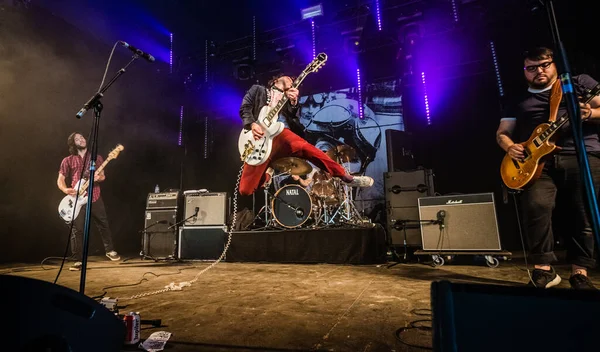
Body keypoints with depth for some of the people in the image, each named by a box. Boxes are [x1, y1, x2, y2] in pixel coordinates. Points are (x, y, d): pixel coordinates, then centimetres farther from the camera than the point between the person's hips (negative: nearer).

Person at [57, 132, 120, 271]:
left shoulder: (96, 158, 10)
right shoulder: (68, 161, 4)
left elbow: (103, 176, 8)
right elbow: (60, 180, 1)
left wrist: (98, 177, -16)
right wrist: (65, 189, -20)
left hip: (95, 198, 2)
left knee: (104, 225, 10)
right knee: (77, 230, -2)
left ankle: (109, 250, 27)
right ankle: (78, 260, 7)